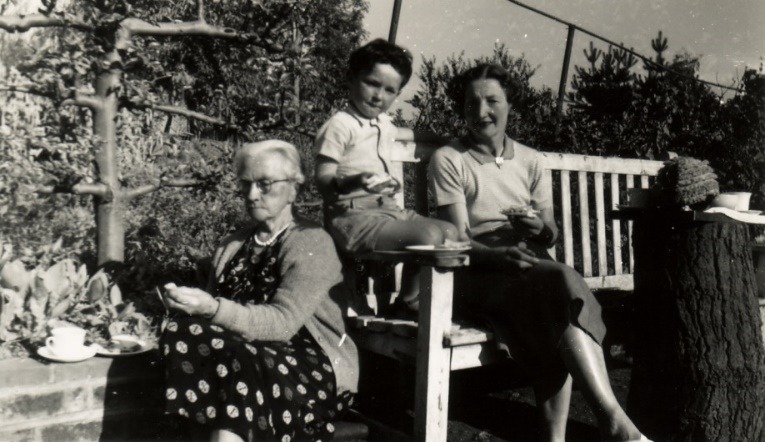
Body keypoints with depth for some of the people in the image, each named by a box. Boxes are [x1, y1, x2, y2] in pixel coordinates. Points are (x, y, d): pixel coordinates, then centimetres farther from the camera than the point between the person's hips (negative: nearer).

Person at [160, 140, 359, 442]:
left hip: (311, 369, -5)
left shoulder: (312, 244, -3)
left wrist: (213, 309, -32)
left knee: (241, 363, -35)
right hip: (247, 352, 5)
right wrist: (189, 305, -10)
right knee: (182, 333, -24)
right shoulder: (232, 246, 17)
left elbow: (282, 322, -18)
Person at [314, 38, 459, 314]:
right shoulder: (339, 125, -8)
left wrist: (443, 140, 43)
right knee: (429, 236, -25)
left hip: (387, 209, 9)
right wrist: (355, 182, -35)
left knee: (450, 231, -2)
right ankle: (409, 304, -4)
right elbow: (323, 180, -16)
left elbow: (406, 134, 45)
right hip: (353, 216, -9)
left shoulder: (383, 123, 19)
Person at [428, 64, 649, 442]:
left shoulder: (529, 160, 16)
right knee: (561, 281, -31)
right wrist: (502, 255, -27)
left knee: (557, 283, -32)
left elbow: (551, 237, 13)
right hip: (475, 273, -4)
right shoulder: (448, 160, 2)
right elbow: (458, 239, -8)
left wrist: (540, 229, -12)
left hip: (528, 268, 4)